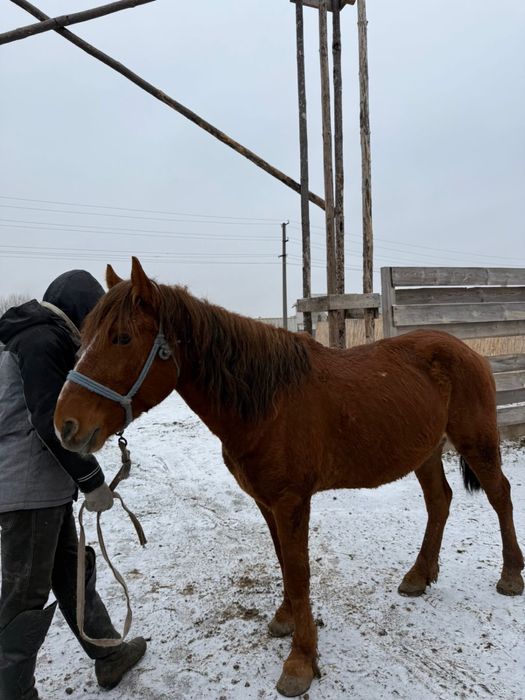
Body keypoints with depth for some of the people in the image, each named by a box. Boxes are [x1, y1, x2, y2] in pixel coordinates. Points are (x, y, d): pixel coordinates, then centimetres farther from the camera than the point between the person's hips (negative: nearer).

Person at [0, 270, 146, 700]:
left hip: (46, 481, 10)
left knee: (73, 572, 19)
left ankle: (109, 656, 35)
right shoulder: (44, 340, -16)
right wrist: (92, 480, -16)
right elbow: (51, 422, -23)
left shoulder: (43, 336, 15)